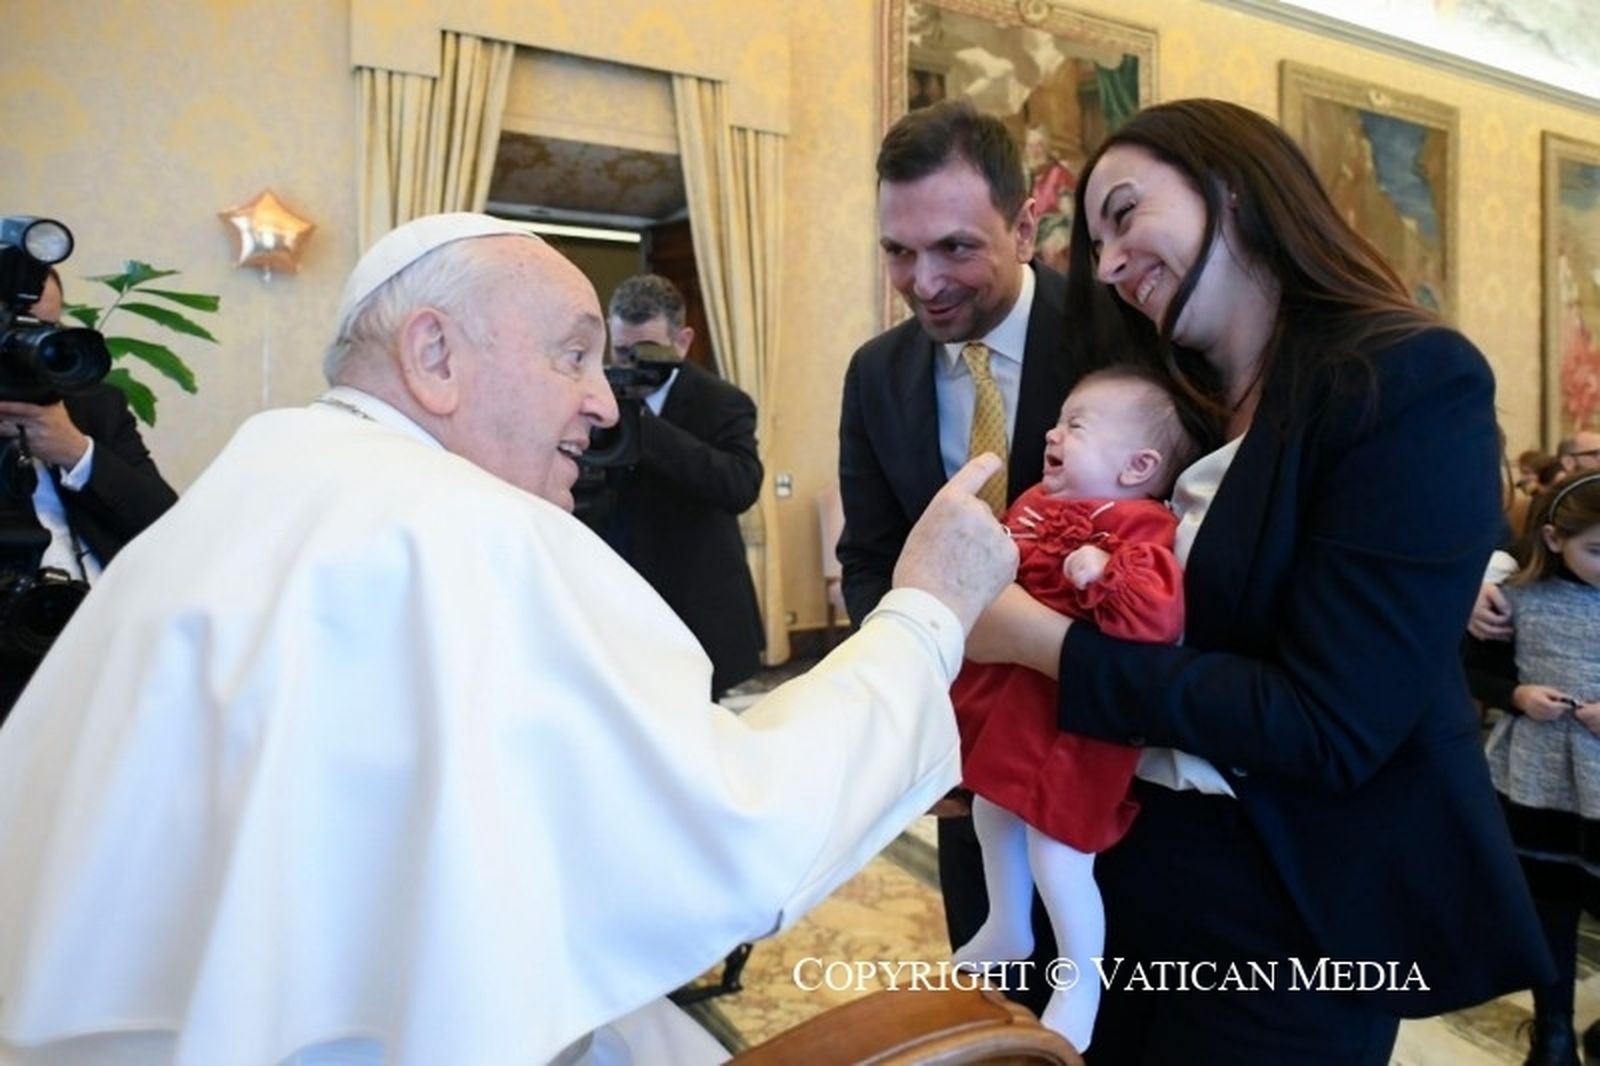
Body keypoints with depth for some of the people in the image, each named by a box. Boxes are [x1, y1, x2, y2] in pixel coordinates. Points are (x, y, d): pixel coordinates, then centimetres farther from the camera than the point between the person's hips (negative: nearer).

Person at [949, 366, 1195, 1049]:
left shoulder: (1139, 529, -19)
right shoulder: (1036, 504, 6)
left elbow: (1160, 617, -33)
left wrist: (1104, 573, -40)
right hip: (1006, 694, 9)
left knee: (1055, 854, -2)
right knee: (991, 811, 24)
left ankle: (1082, 987, 24)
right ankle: (1007, 931, 48)